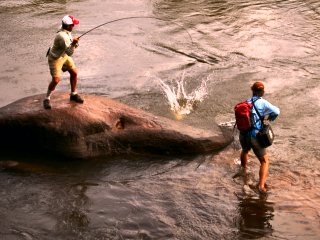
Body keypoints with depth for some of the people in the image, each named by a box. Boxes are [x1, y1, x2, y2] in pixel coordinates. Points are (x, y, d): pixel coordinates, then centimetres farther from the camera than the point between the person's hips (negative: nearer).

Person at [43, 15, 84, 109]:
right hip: (55, 59, -9)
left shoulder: (66, 30, -9)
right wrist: (73, 44, -47)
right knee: (56, 80, -11)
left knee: (74, 72, 9)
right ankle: (47, 99, 9)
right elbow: (69, 52, -32)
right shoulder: (62, 36, -36)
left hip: (64, 55, 9)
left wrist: (74, 42, -6)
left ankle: (74, 94, 27)